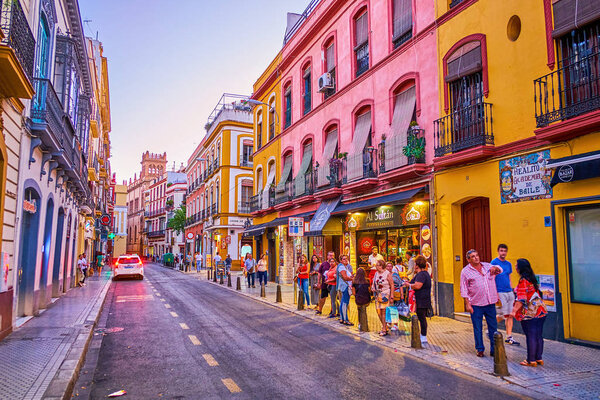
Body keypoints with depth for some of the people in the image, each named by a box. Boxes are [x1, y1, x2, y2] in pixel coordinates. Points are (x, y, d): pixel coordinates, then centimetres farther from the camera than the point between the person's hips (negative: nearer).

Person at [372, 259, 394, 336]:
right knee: (379, 312, 8)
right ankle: (385, 327, 24)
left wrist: (391, 296, -12)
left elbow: (392, 285, -8)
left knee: (384, 312, -7)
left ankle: (384, 330, 1)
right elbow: (374, 283, 23)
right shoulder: (376, 273, 10)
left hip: (385, 295, -7)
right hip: (377, 295, 7)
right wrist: (373, 288, 2)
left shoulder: (387, 274, -9)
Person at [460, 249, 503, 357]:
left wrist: (495, 268, -14)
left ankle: (494, 350, 18)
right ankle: (480, 349, 17)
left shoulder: (487, 266, 10)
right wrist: (467, 304, -8)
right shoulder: (465, 271, -1)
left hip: (490, 303, 3)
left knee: (493, 327, 8)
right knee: (477, 328, 4)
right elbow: (464, 290, -1)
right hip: (476, 305, -3)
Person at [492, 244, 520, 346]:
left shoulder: (508, 264, 13)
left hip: (509, 292, 6)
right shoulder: (494, 262, -7)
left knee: (510, 315, 5)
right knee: (501, 315, -5)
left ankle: (509, 337, 11)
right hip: (500, 293, -6)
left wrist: (512, 290, 14)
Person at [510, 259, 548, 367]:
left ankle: (531, 360, 7)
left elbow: (521, 300, -22)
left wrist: (514, 311, -22)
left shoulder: (523, 282, -16)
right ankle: (539, 358, 22)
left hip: (529, 313, -8)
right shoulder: (533, 279, 10)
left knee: (531, 337, 0)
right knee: (538, 336, 14)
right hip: (541, 311, 8)